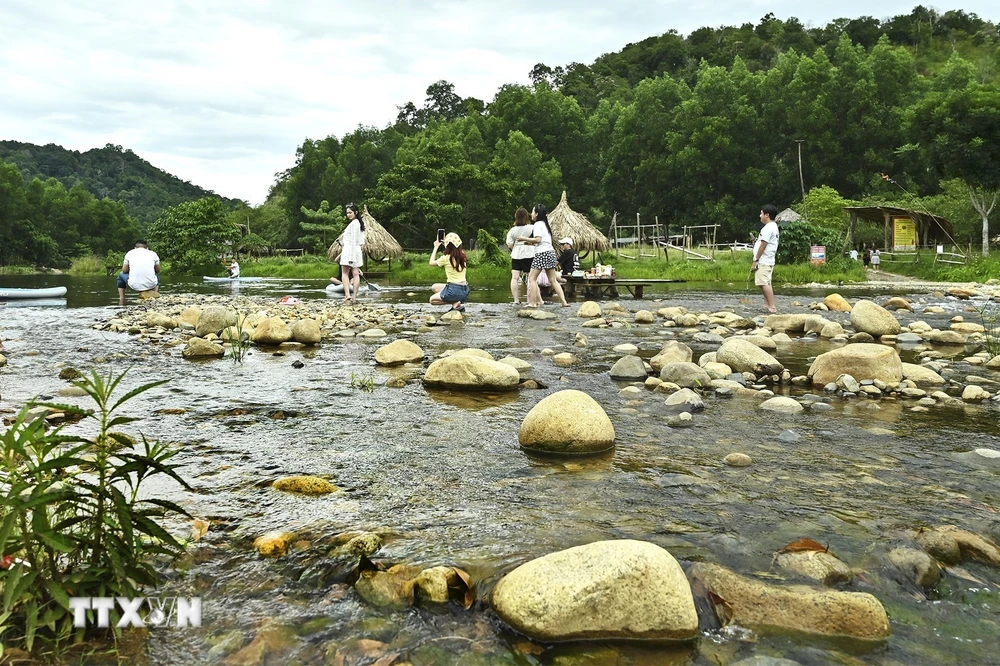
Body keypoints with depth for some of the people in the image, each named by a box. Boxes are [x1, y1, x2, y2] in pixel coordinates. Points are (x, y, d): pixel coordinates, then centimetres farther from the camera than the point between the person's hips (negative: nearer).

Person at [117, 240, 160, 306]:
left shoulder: (129, 253, 10)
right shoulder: (153, 253, 10)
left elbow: (124, 270, 14)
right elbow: (158, 270, 21)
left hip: (134, 286, -1)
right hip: (150, 285, 1)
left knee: (121, 275, 32)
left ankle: (121, 299, 26)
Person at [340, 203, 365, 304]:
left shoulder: (354, 223, -13)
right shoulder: (359, 223, 15)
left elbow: (353, 241, -18)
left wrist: (351, 256, -19)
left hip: (350, 249, -9)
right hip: (357, 250, 9)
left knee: (344, 273, -6)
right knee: (355, 274, 5)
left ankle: (347, 295, -16)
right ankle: (354, 296, 6)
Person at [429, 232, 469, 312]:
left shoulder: (446, 258, -13)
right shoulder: (463, 256, 4)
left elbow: (431, 262, 6)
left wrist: (436, 248, 14)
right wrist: (446, 245, 26)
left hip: (454, 290, -7)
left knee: (432, 300, 17)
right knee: (434, 287, 25)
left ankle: (455, 303, -5)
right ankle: (457, 303, 5)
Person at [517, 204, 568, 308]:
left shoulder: (537, 224, -7)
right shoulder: (545, 224, 21)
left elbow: (538, 239, -19)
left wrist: (524, 239, -11)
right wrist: (529, 243, 18)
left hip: (542, 253, -9)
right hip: (550, 252, 9)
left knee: (532, 278, -3)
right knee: (553, 280, 8)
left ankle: (533, 302, -8)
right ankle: (564, 302, 2)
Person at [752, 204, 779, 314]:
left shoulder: (768, 228, -14)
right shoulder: (774, 227, 19)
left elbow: (763, 245, -18)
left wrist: (755, 261, -16)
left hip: (763, 261, -11)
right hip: (768, 261, 11)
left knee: (764, 283, -15)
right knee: (765, 283, 14)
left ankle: (772, 306, -17)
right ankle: (767, 304, 18)